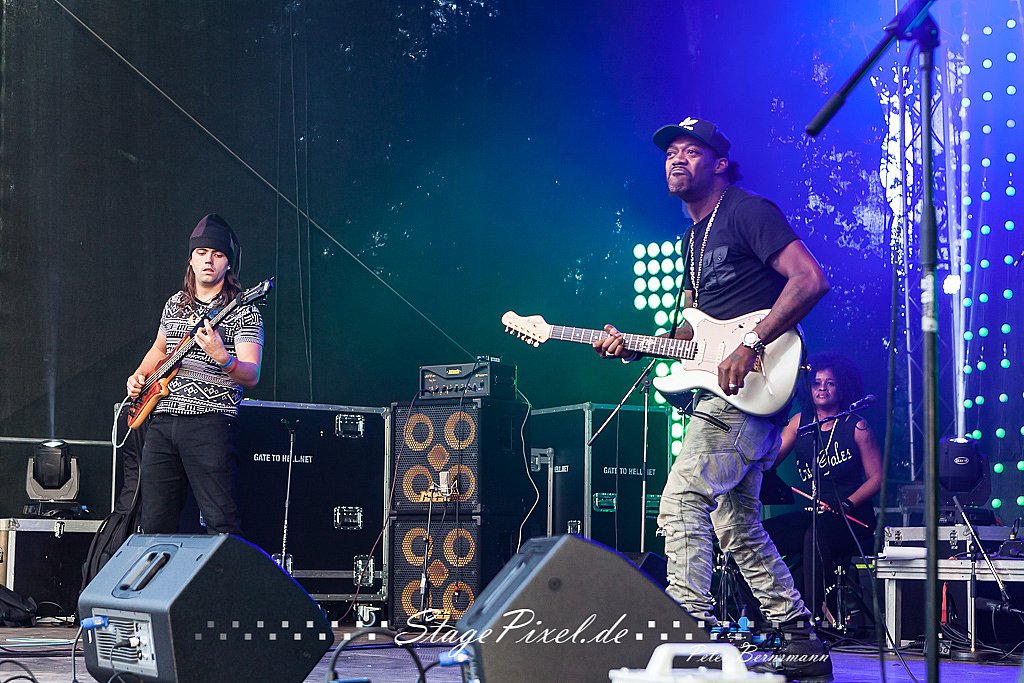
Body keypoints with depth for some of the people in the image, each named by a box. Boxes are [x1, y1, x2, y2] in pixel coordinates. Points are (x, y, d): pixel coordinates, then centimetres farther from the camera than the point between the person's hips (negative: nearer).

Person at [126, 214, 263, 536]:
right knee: (155, 523, 8)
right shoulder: (175, 304, 17)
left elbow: (251, 376, -13)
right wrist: (139, 375, 17)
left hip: (209, 423, -6)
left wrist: (222, 358, -31)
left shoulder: (244, 310, -3)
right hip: (161, 421, 6)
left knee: (221, 522, -11)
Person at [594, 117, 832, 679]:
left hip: (749, 389, -10)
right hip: (722, 390, 10)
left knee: (681, 502, -17)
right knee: (736, 524, 11)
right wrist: (635, 347, 8)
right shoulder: (695, 238, 21)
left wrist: (751, 345, -23)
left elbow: (810, 280, -18)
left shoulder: (748, 212, -7)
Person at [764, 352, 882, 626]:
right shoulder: (800, 421, 12)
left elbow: (876, 477, -4)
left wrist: (845, 504, -18)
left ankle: (817, 608, -28)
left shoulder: (857, 426, -1)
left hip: (852, 518, -5)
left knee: (815, 537, -36)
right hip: (812, 513, 5)